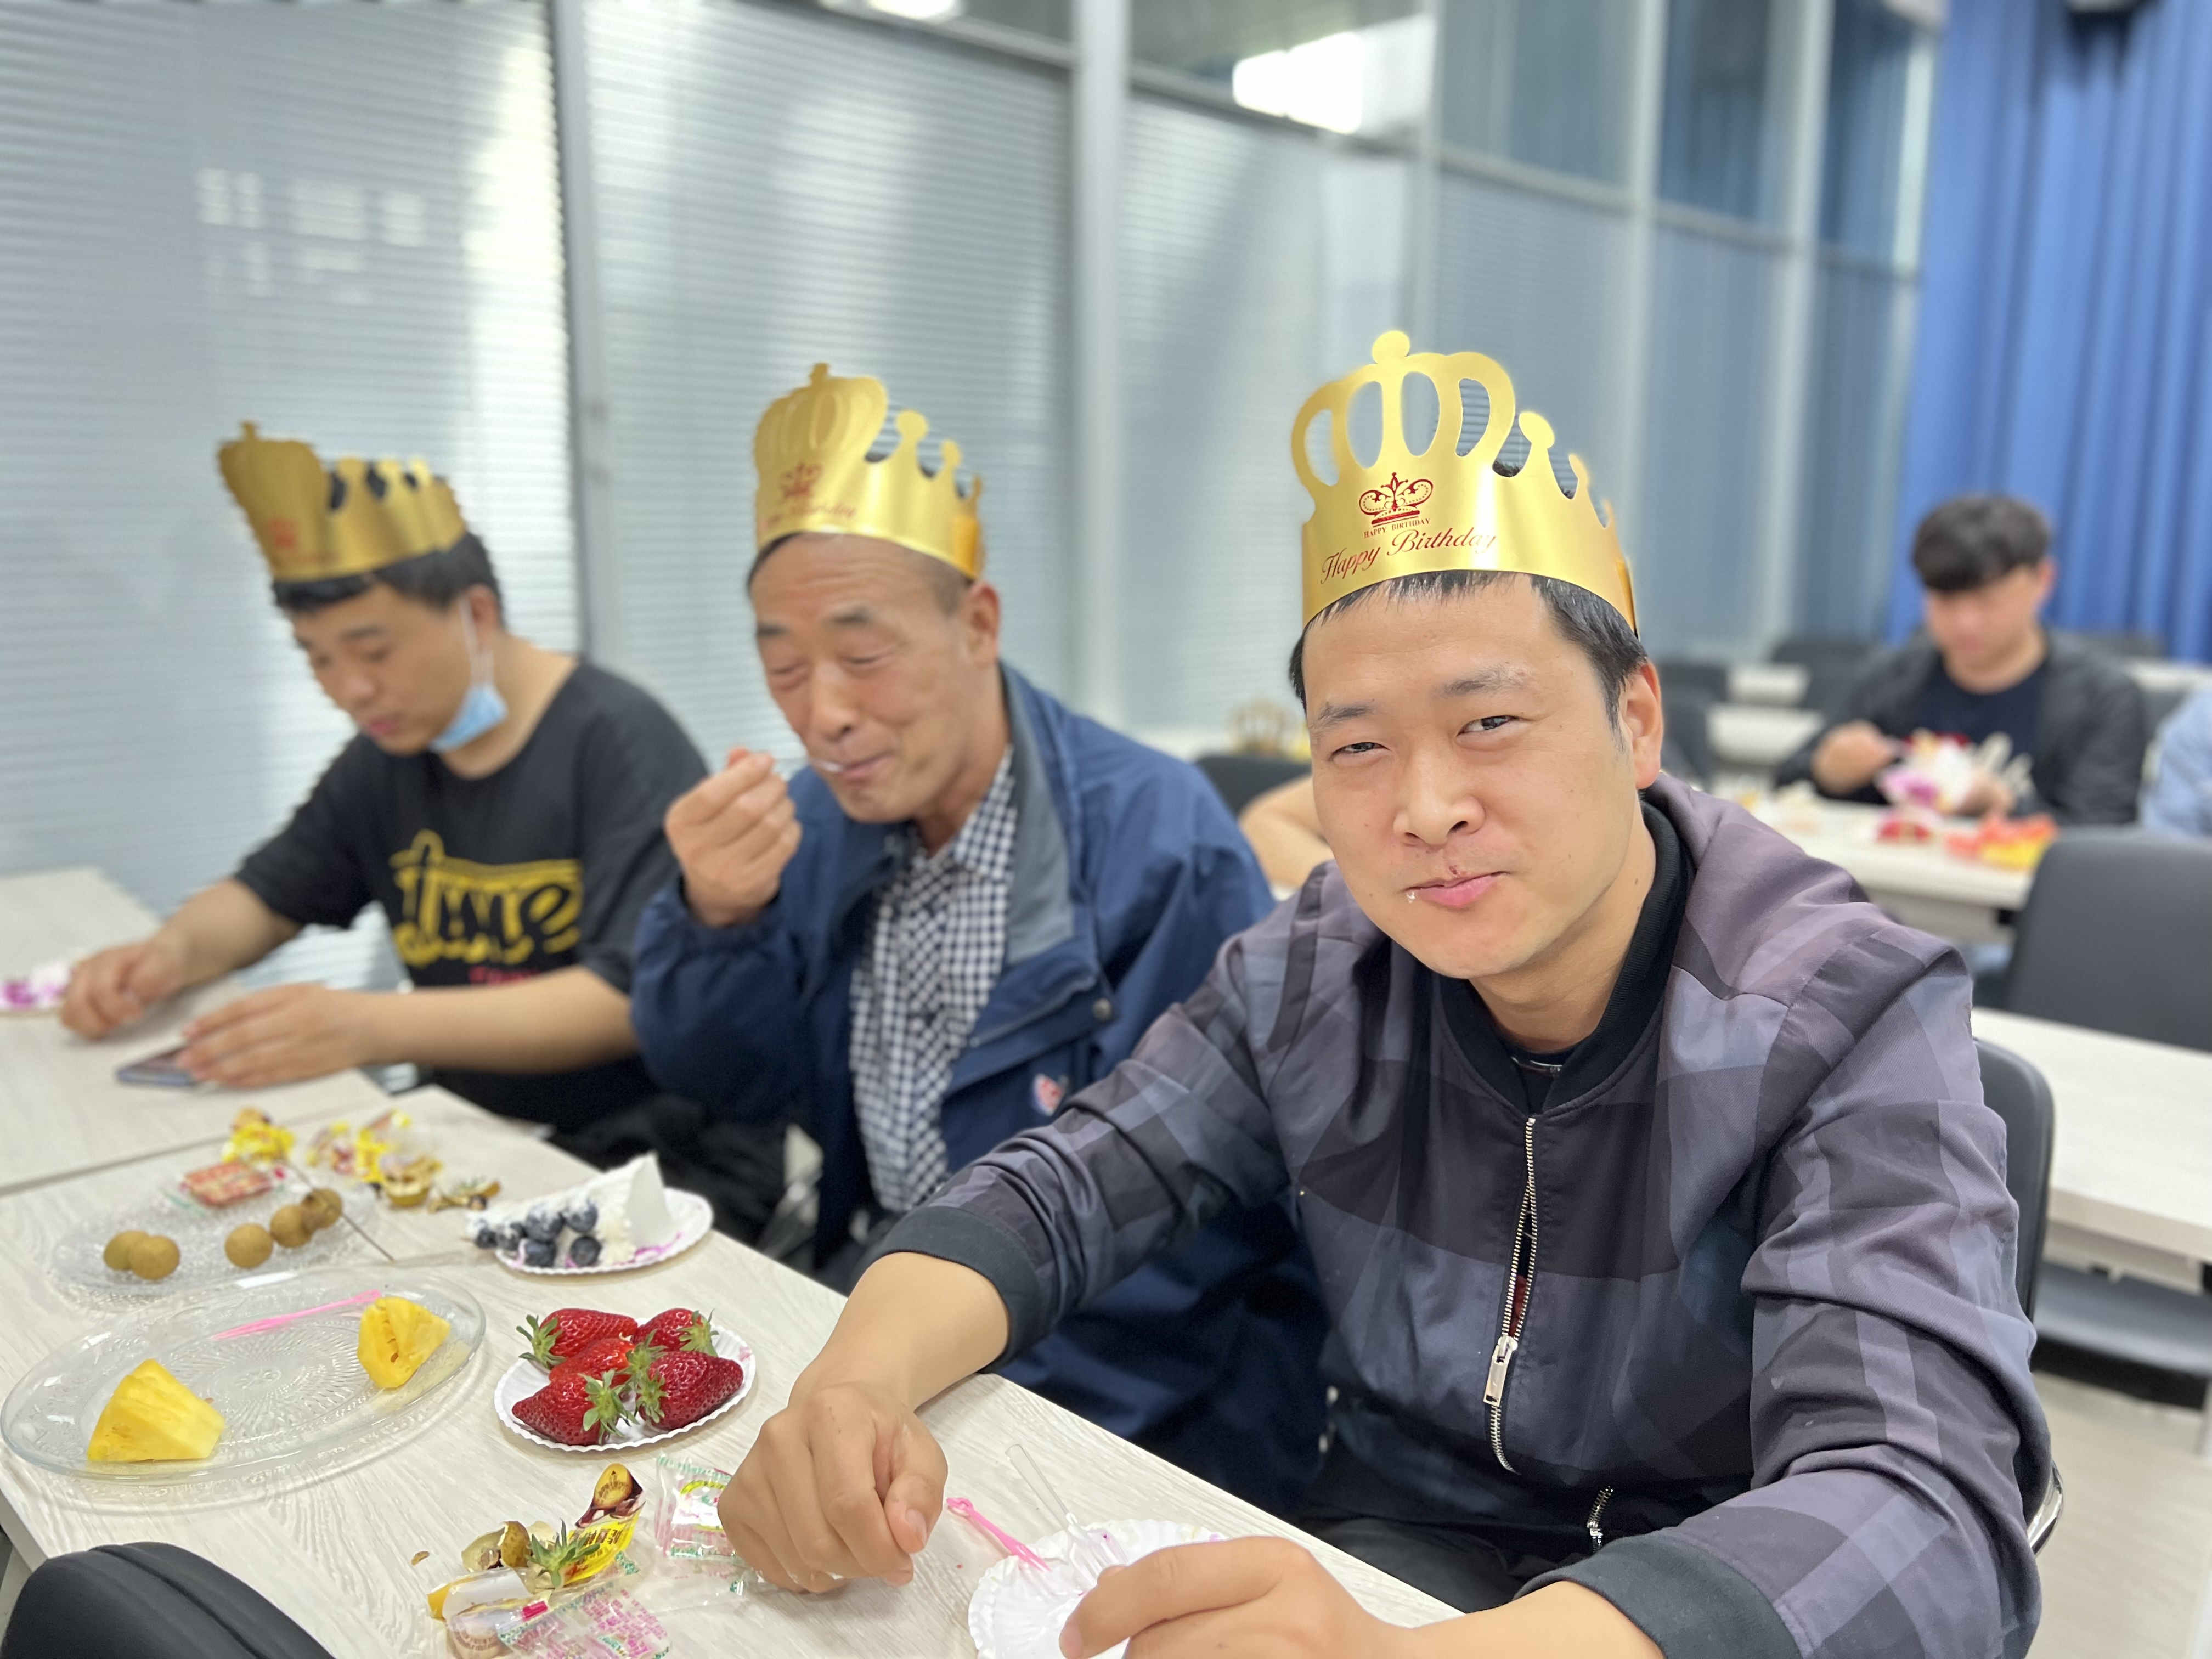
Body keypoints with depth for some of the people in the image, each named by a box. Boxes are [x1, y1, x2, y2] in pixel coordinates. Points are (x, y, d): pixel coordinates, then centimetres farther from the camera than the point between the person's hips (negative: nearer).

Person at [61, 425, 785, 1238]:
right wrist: (172, 951, -2)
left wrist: (373, 1026, -32)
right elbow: (264, 896, 21)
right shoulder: (389, 754, 9)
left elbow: (632, 996, -24)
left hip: (668, 1165, -7)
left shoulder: (622, 742, -15)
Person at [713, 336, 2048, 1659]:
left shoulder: (1849, 1024, -19)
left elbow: (1928, 1511, -30)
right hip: (1384, 1548, 3)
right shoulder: (1315, 979, -7)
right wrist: (858, 1382, -26)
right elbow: (1060, 1191, -4)